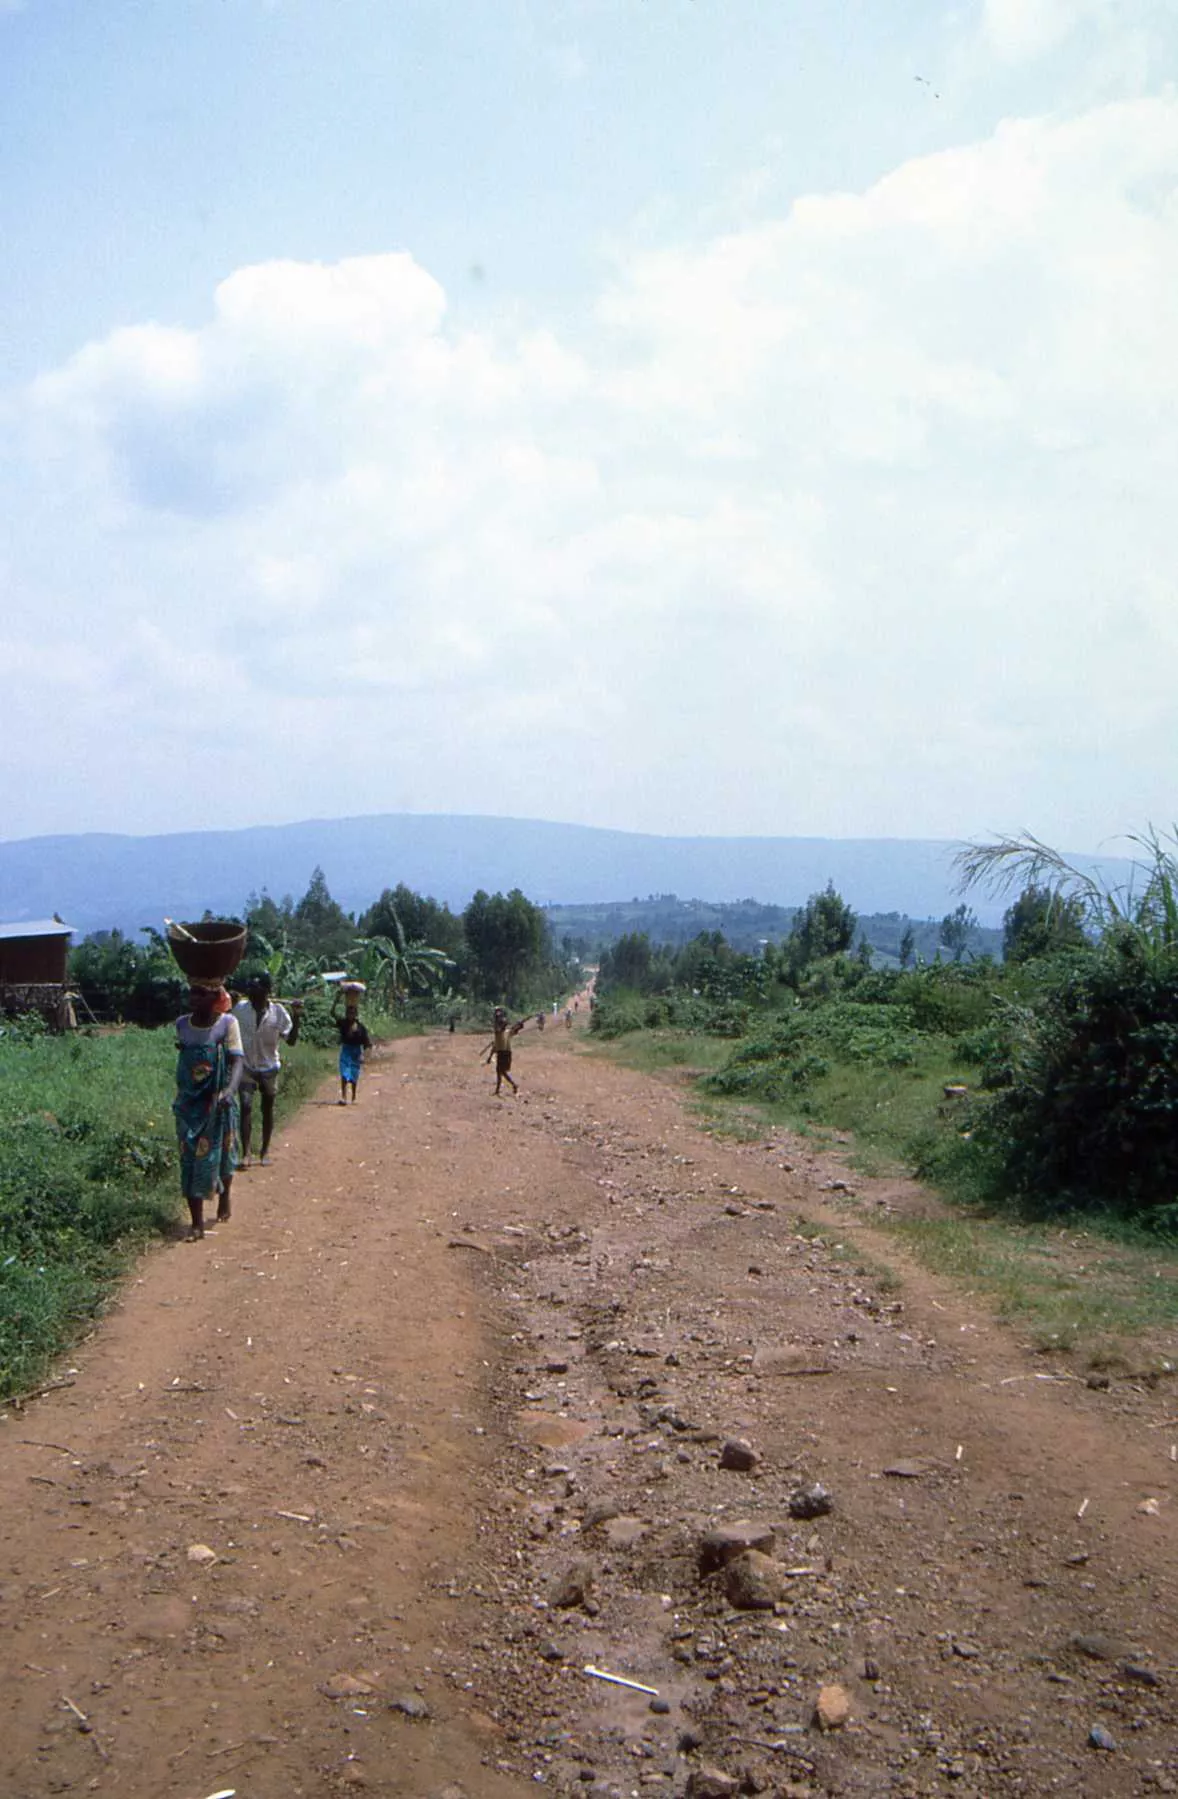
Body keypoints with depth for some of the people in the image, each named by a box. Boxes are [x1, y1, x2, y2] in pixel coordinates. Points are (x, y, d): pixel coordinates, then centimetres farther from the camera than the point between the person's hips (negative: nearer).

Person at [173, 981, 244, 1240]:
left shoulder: (227, 1023, -11)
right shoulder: (182, 1025, 1)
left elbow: (237, 1060, -19)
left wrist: (229, 1090, -36)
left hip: (217, 1103, -3)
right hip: (189, 1103, 3)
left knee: (221, 1155, 12)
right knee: (190, 1160, -2)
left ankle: (225, 1199, 40)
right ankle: (197, 1223, 1)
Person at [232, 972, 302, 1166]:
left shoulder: (278, 1011, -11)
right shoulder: (240, 1008, -8)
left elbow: (291, 1041, -11)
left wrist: (296, 1018, -22)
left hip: (269, 1067, 0)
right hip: (246, 1066, 0)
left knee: (267, 1110, 10)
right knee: (246, 1107, -12)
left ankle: (265, 1151, 23)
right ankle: (245, 1153, -11)